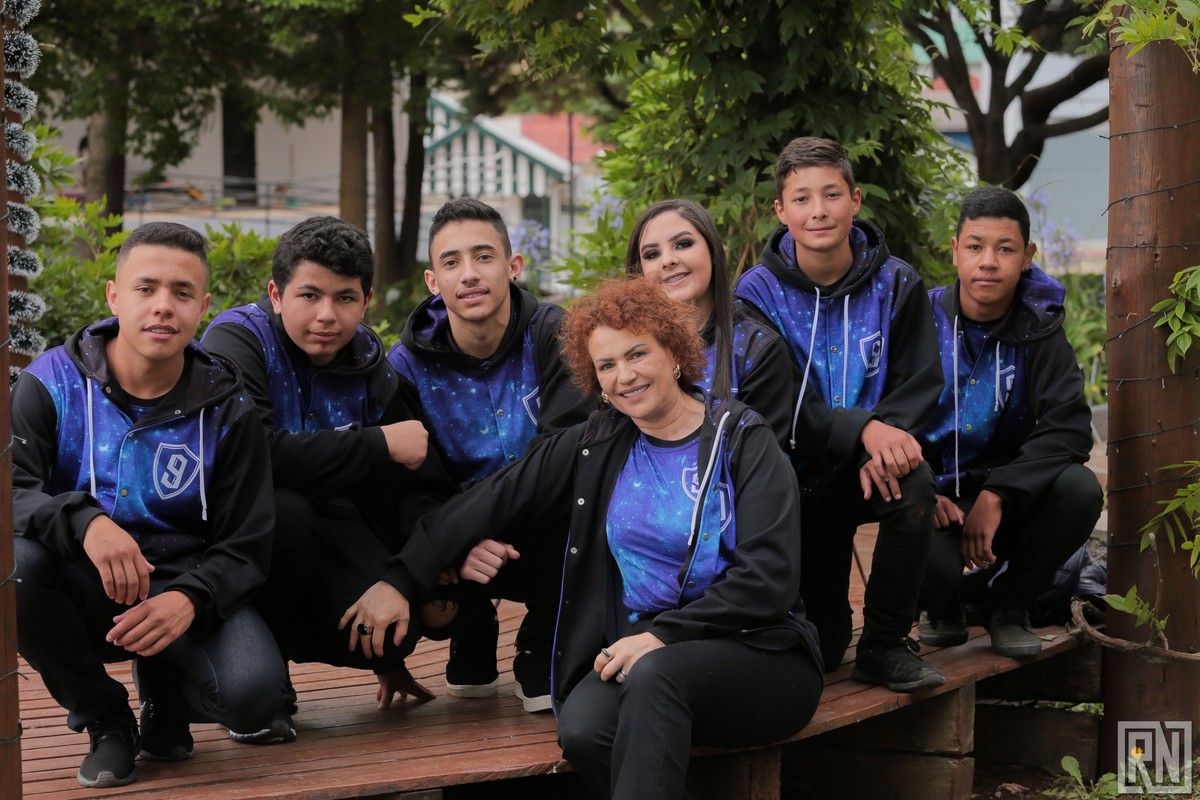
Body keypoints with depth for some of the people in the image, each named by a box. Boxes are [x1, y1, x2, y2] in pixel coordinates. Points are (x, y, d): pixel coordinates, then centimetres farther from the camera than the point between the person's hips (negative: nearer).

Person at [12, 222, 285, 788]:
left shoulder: (225, 410, -1)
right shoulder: (54, 383, -5)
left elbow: (246, 548, -3)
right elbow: (13, 491, -18)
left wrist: (189, 599, -25)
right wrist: (83, 522, -40)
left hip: (183, 588, 0)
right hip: (80, 588, 0)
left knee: (252, 690, -30)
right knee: (15, 560, -34)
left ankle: (164, 697, 12)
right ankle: (106, 720, -6)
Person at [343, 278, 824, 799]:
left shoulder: (744, 442, -1)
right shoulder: (596, 445, 11)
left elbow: (770, 578, -10)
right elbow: (494, 501, 6)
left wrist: (662, 635, -17)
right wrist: (401, 581, -4)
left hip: (757, 654, -3)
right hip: (642, 654, 3)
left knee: (653, 673, -36)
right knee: (582, 730, -31)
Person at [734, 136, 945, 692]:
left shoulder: (896, 284, -4)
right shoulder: (758, 293, -9)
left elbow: (920, 385, -6)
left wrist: (886, 440, -28)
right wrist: (863, 429, -32)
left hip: (870, 465, 1)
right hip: (799, 477, -1)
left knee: (914, 482, -36)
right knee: (815, 652, -4)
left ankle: (885, 645, -17)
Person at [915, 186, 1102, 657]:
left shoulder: (1038, 331, -1)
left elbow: (1068, 428, -13)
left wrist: (997, 494, -25)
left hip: (1007, 500, 2)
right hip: (933, 498, -2)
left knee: (1080, 488, -29)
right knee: (930, 564, -36)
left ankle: (1009, 605, -2)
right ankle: (942, 608, 6)